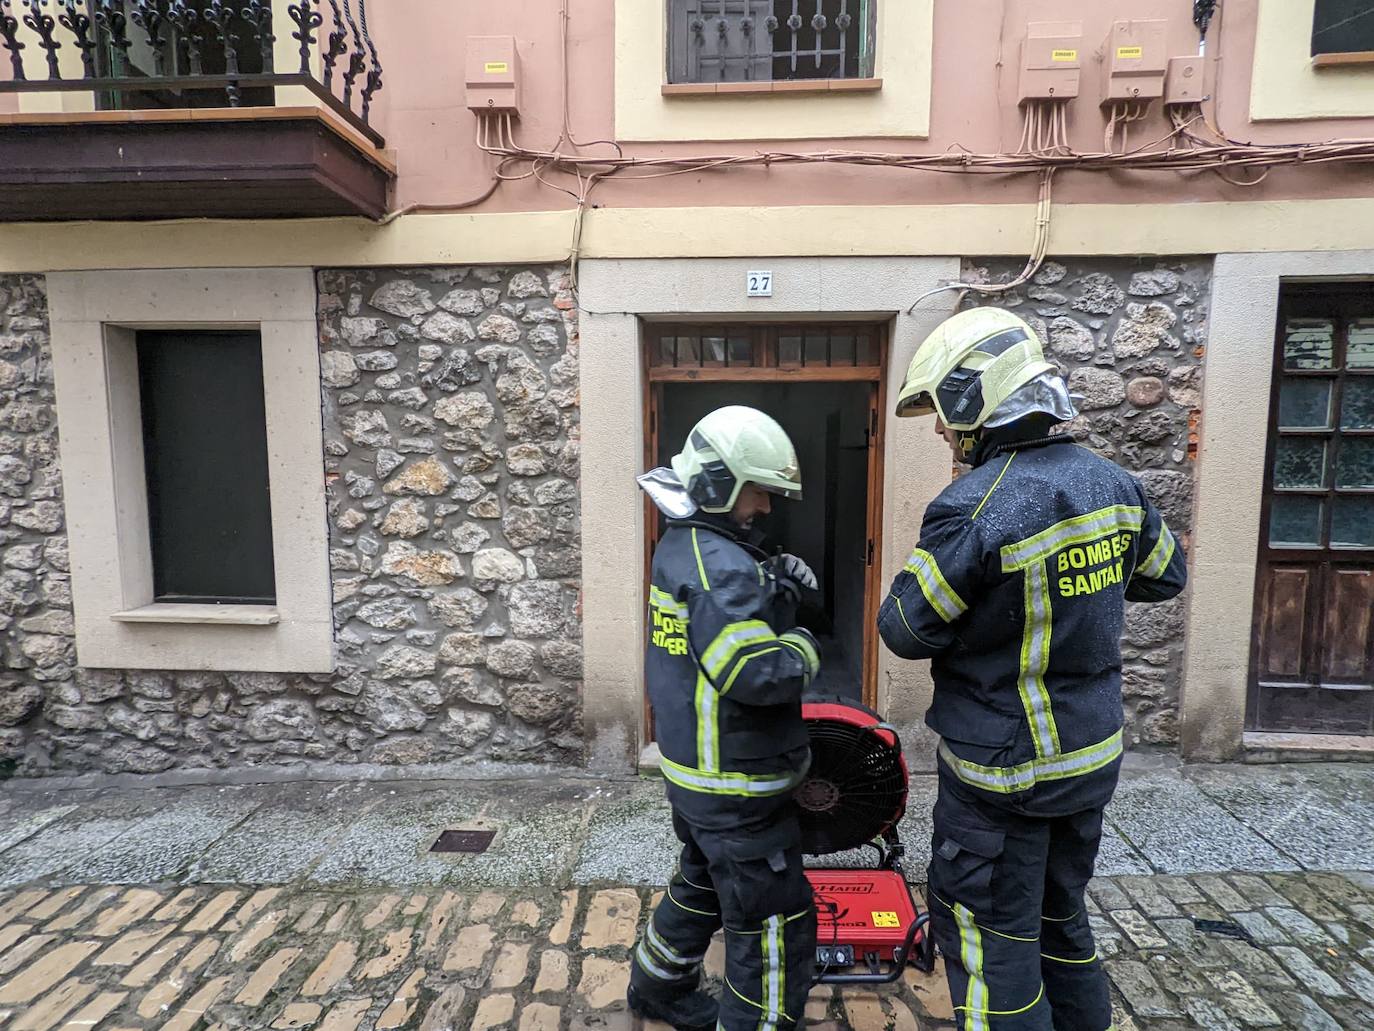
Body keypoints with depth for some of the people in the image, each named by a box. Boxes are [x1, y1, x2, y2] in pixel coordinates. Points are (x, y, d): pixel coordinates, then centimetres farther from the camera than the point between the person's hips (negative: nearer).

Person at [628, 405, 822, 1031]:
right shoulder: (719, 563, -25)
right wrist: (802, 649, -13)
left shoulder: (682, 545, 6)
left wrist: (776, 588, -2)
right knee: (777, 927, 5)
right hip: (735, 788, -10)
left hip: (694, 773, 10)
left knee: (701, 886, 30)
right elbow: (756, 674, -32)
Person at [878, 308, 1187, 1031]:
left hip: (1004, 769, -7)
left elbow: (905, 631, -18)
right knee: (1061, 915, 26)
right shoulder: (1112, 482, -3)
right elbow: (1165, 576, 14)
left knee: (989, 940, 11)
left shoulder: (973, 508, -27)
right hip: (1095, 755, 8)